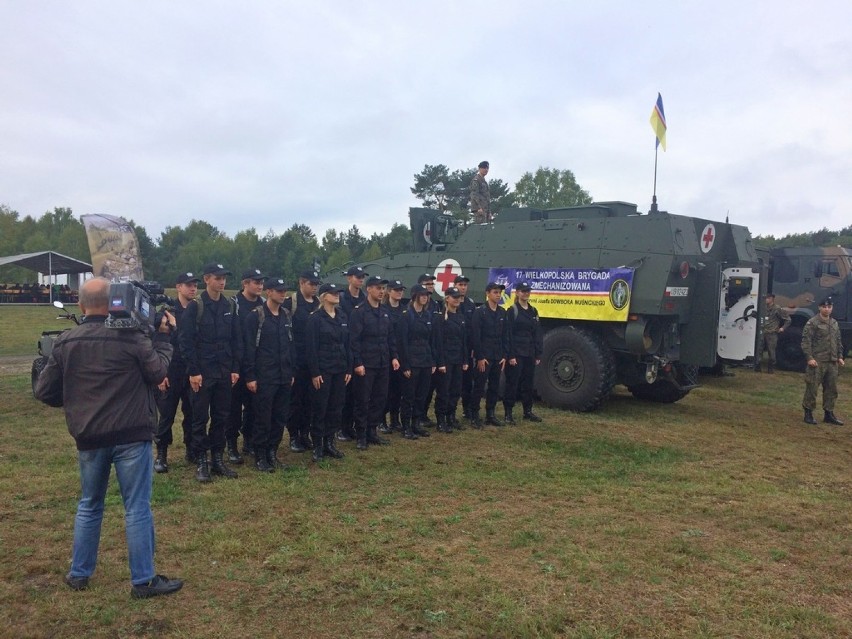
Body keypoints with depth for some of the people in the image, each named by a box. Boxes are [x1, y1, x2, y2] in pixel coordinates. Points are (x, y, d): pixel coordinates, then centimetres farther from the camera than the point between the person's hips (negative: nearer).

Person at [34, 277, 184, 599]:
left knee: (89, 505, 22)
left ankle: (79, 574, 32)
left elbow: (44, 391, 7)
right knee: (137, 508, 3)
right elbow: (158, 372, -2)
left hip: (88, 438, 5)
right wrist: (162, 337, 8)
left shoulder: (64, 342, 3)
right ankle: (143, 580, 9)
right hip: (131, 435, -4)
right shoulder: (131, 337, -11)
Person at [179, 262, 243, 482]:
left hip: (224, 372, 4)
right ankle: (201, 462, 13)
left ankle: (217, 459, 21)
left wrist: (235, 369, 2)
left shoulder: (230, 306, 6)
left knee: (221, 417, 10)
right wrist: (193, 371, -13)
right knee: (200, 418, 4)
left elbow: (237, 339, 8)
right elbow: (185, 340, -9)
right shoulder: (195, 306, -7)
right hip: (202, 372, -4)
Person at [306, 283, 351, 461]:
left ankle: (329, 443, 20)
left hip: (340, 370, 6)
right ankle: (317, 446, 12)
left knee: (336, 407, 9)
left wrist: (349, 369, 7)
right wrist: (314, 373, -14)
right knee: (320, 408, 1)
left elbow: (347, 344, 12)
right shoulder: (315, 318, -8)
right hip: (323, 370, -6)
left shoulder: (343, 318, 10)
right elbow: (311, 347, -11)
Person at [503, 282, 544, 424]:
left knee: (528, 383, 13)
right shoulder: (512, 311, -6)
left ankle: (528, 411, 24)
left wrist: (538, 354, 7)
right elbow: (509, 334, -11)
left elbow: (538, 334, 13)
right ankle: (508, 413, 4)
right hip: (516, 354, -6)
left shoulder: (533, 311, 12)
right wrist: (511, 355, -17)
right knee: (512, 383, -2)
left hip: (530, 354, 6)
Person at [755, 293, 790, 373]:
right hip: (763, 333, 5)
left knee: (771, 352, 0)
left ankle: (771, 369, 11)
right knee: (759, 350, 2)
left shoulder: (777, 309, -4)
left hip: (772, 334, -5)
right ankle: (757, 367, 7)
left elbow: (788, 319, 2)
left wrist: (783, 328, -1)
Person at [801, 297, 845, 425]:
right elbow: (806, 341, -11)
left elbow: (838, 341, 22)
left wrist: (840, 357, 14)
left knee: (831, 389, 12)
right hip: (817, 362, -7)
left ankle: (829, 414, 21)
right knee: (812, 388, -4)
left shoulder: (834, 323, 15)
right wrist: (809, 357, -18)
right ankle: (808, 414, 5)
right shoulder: (812, 323, -7)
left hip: (832, 362, 7)